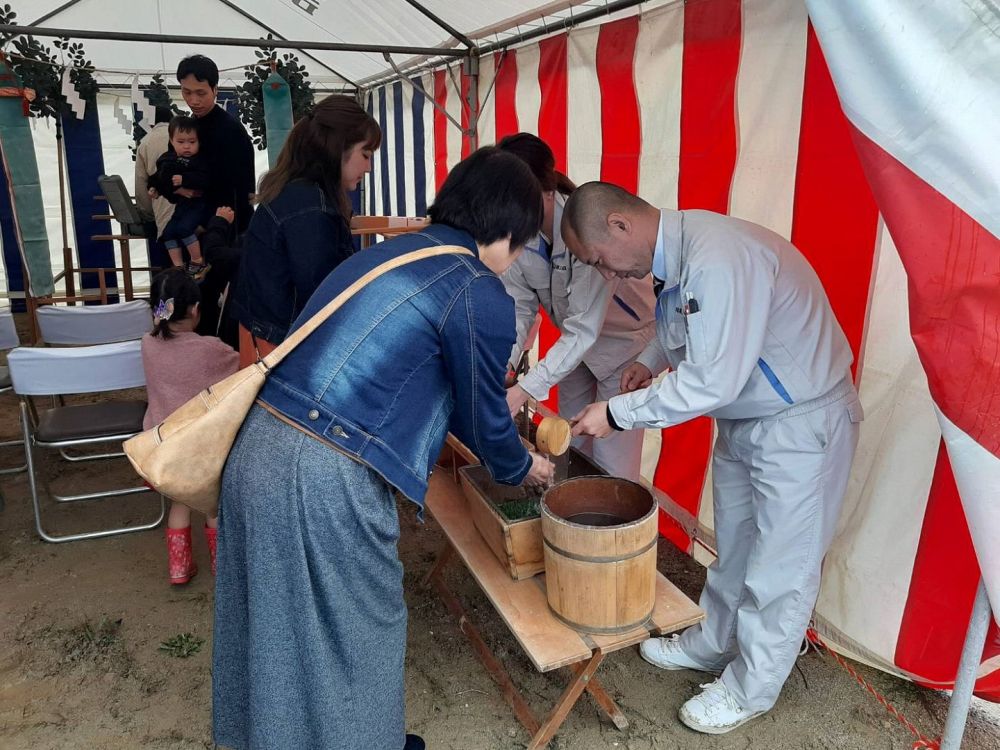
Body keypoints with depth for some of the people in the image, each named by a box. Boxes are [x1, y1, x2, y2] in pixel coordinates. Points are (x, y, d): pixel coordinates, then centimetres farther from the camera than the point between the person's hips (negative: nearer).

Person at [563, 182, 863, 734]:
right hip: (743, 416, 9)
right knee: (733, 547, 23)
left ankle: (751, 689, 27)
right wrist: (652, 359, 1)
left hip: (800, 423, -9)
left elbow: (712, 381, -31)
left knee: (780, 565, 8)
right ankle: (712, 644, 43)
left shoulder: (718, 258, -32)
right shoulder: (677, 249, -2)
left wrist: (617, 414, -23)